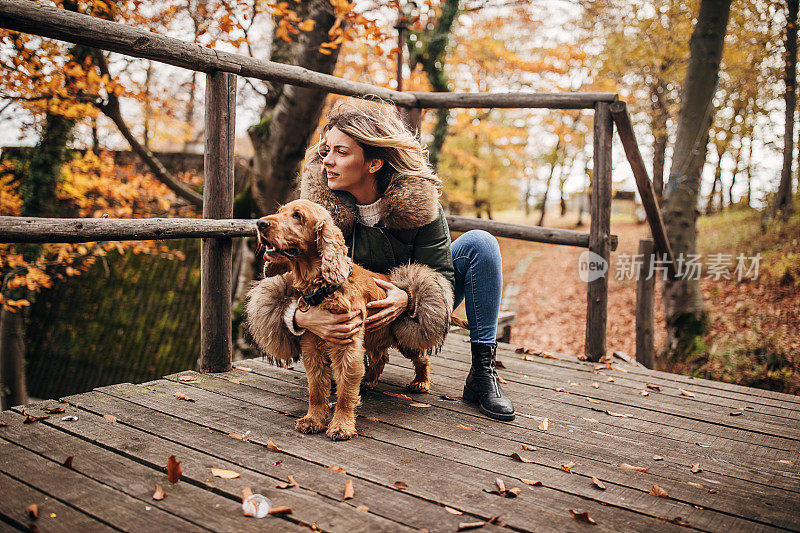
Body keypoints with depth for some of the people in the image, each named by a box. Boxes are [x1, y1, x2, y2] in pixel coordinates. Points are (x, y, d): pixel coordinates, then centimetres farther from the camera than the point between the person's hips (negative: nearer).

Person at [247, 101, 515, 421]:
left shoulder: (418, 200, -20)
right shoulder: (317, 205, -20)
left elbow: (442, 274, -17)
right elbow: (286, 277, -22)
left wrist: (408, 298, -39)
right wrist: (300, 317, -45)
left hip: (408, 314, 1)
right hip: (352, 321, 0)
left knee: (478, 243, -19)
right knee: (265, 303, -25)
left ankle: (482, 373, -17)